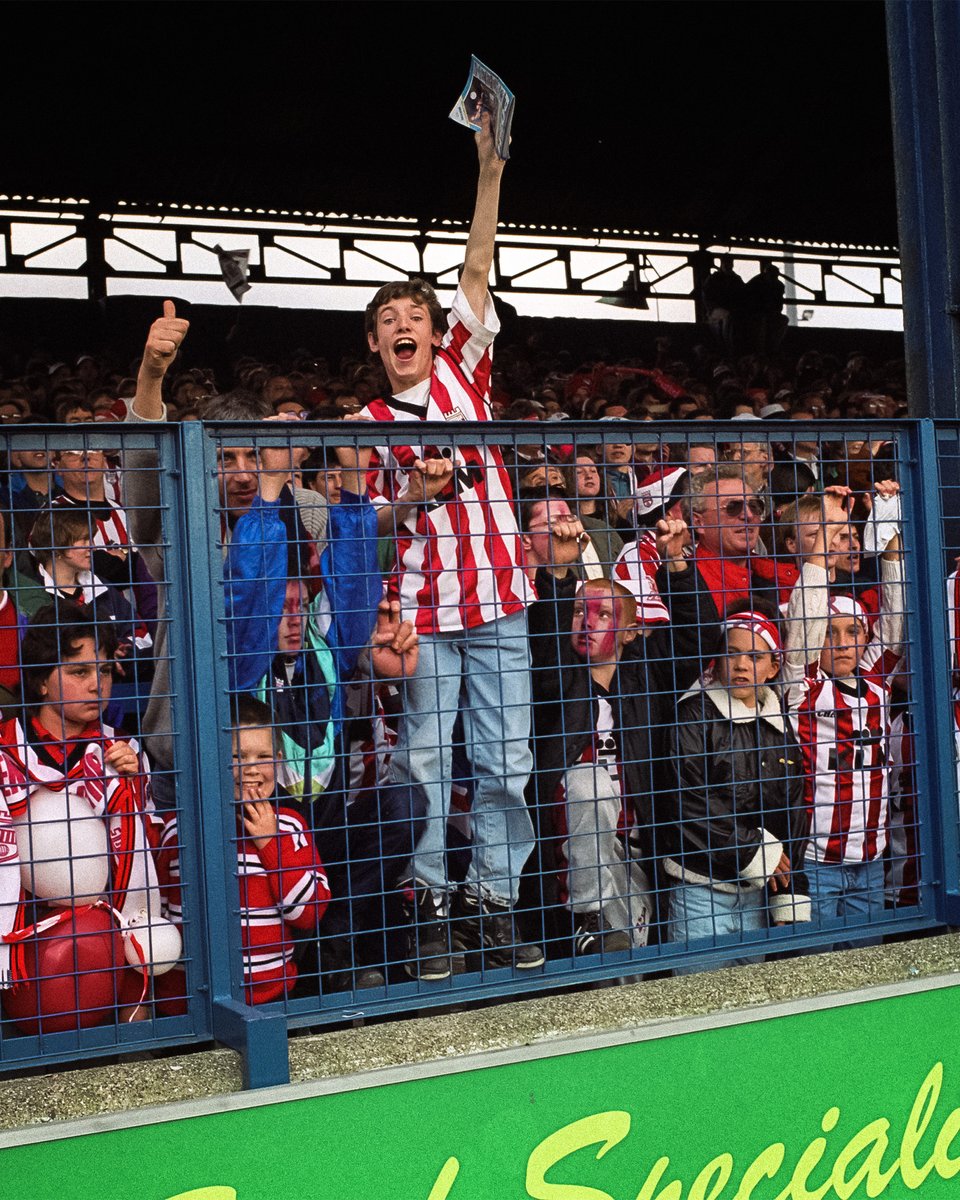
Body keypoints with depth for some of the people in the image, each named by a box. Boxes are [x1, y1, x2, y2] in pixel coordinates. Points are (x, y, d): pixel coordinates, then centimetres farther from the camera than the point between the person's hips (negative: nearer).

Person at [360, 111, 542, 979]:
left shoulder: (464, 371, 10)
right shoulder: (369, 425, 9)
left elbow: (477, 272, 1)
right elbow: (365, 523, 10)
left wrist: (490, 173, -6)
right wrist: (411, 499, -9)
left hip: (499, 599, 1)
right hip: (422, 607, -1)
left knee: (505, 759, 3)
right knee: (425, 759, 0)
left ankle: (494, 902, 13)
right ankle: (431, 908, 10)